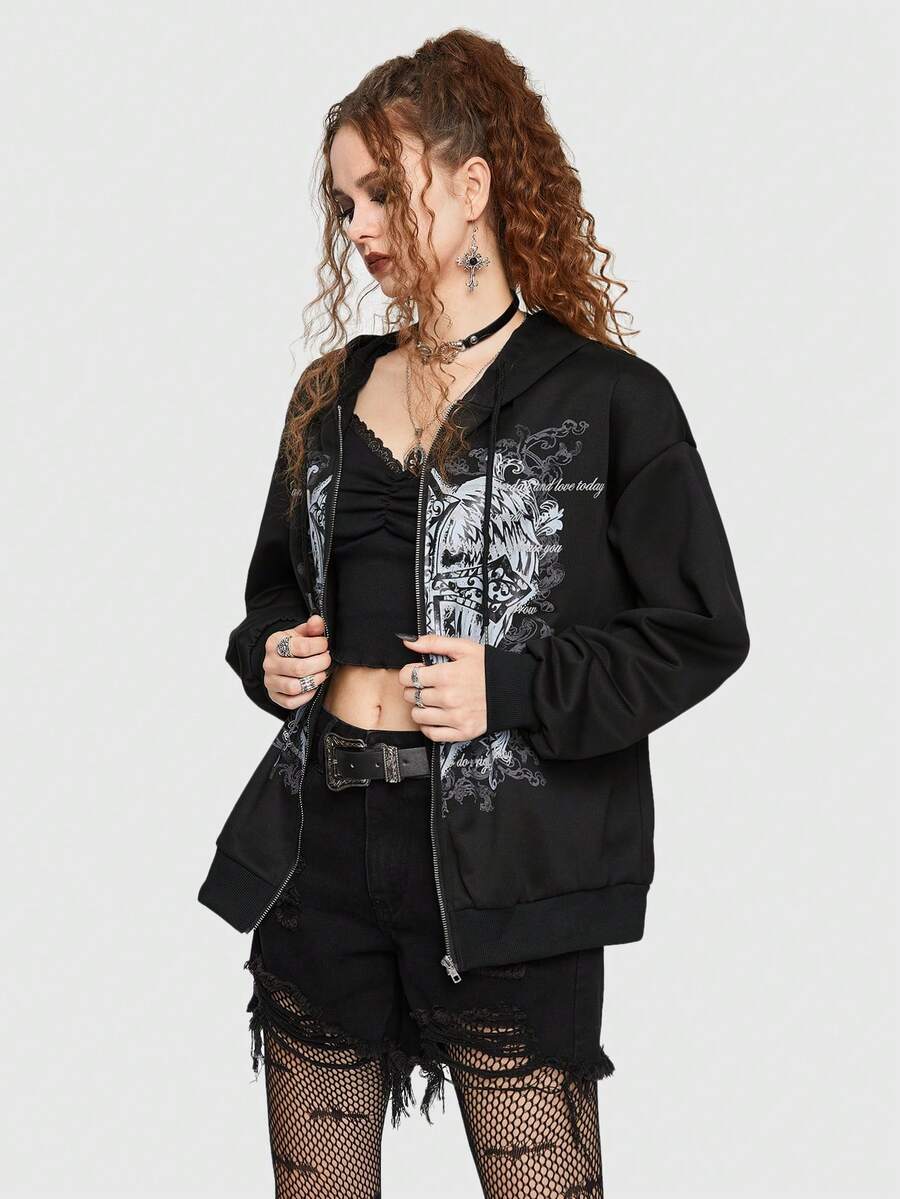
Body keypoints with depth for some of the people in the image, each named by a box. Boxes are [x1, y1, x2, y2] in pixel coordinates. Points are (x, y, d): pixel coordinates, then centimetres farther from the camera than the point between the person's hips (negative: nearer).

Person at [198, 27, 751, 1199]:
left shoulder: (607, 400, -5)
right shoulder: (332, 392, 13)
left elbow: (701, 632, -5)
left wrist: (512, 691, -15)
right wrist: (268, 651, 3)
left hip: (503, 869, -5)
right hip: (319, 842, 6)